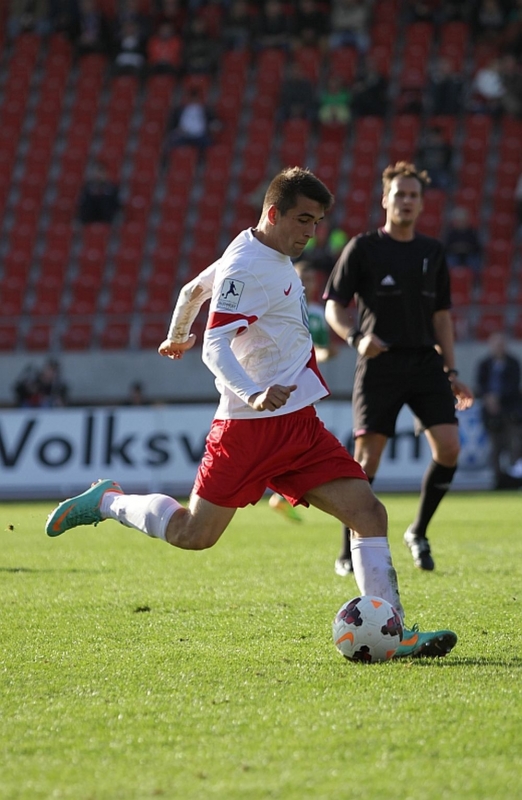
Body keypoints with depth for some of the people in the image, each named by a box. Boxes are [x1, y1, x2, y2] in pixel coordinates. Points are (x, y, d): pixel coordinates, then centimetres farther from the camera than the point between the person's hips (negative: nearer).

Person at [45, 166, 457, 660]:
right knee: (193, 535, 0)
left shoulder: (274, 257, 14)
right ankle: (107, 502, 25)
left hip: (299, 425, 9)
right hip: (251, 428, -8)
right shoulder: (245, 267, -15)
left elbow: (193, 290, 30)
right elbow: (215, 348, -24)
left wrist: (177, 337, 48)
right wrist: (254, 394, -41)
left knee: (368, 512, -6)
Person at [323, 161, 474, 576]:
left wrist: (451, 373, 13)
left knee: (449, 448, -11)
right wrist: (356, 338, -19)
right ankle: (349, 554, 6)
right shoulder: (362, 247, 1)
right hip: (380, 364, -4)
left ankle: (418, 532, 10)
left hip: (425, 362, 4)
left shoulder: (432, 251, 14)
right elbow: (334, 307, 0)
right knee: (367, 460, -7)